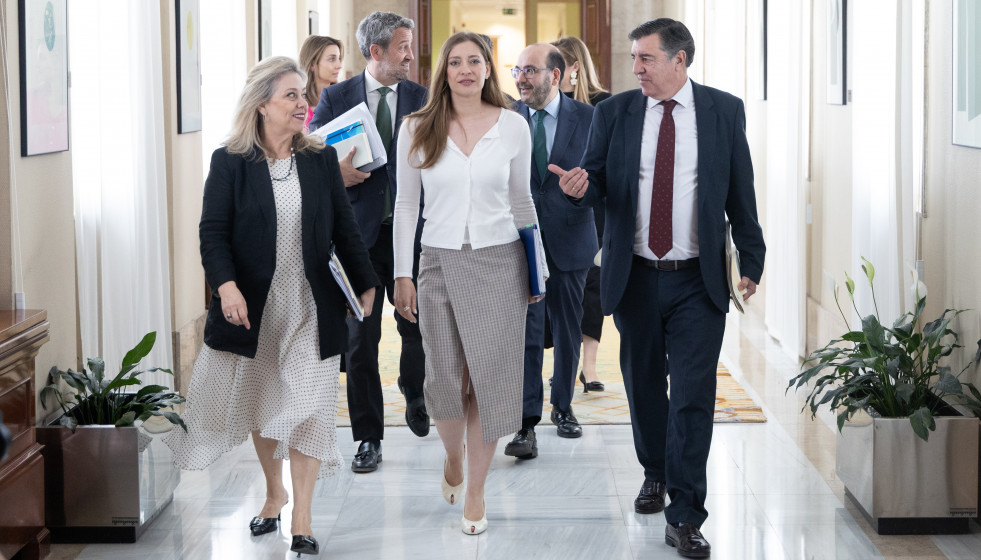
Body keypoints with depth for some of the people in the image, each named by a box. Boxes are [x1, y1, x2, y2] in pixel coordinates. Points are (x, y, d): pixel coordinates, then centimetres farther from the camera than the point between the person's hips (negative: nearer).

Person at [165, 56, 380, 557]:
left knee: (308, 407, -4)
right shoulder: (229, 163, -4)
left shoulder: (321, 159, 4)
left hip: (311, 308, 1)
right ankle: (274, 493, 37)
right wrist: (226, 285, -23)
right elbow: (213, 233, -8)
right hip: (253, 307, 0)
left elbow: (344, 229, 9)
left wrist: (365, 284, 9)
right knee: (259, 404, 14)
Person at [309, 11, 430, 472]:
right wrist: (335, 174, -15)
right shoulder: (336, 98, 4)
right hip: (358, 232, -1)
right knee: (361, 338, 1)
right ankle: (368, 438, 10)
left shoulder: (423, 100, 6)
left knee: (417, 329, 5)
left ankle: (416, 400, 37)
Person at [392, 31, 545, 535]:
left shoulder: (513, 126, 0)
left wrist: (538, 268, 13)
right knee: (445, 379, 2)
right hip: (441, 264, 0)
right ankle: (453, 455, 34)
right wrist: (402, 274, 1)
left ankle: (475, 489, 15)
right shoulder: (418, 129, 0)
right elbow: (406, 204, 5)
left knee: (490, 379, 0)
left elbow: (521, 200, 10)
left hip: (500, 264, 0)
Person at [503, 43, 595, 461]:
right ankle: (525, 425, -8)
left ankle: (563, 406, 32)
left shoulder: (587, 118, 1)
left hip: (569, 240, 1)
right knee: (524, 332, -8)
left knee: (567, 330, 13)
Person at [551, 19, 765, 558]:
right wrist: (580, 185, -20)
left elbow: (741, 191, 4)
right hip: (635, 277, 2)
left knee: (693, 394, -6)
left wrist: (751, 260, 4)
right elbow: (596, 180, 4)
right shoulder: (614, 112, 3)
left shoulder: (724, 110, 1)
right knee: (644, 386, 15)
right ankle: (655, 475, 39)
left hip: (698, 281, -2)